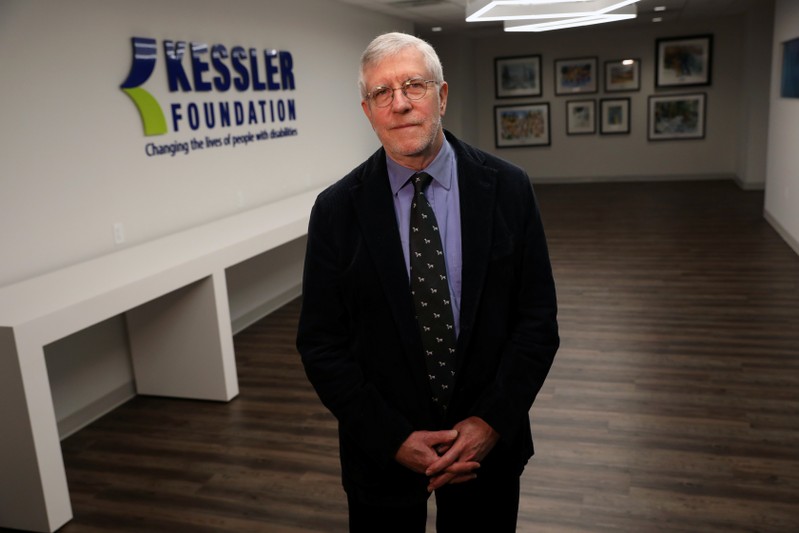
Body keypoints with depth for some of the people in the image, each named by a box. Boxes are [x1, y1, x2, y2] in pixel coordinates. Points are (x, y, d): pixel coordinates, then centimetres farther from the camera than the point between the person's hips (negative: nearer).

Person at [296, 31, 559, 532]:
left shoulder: (509, 189, -8)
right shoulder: (336, 209, -9)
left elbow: (538, 320, -5)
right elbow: (321, 343, -7)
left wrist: (491, 421, -14)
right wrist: (392, 439, -14)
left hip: (488, 438, 1)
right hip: (382, 450, -1)